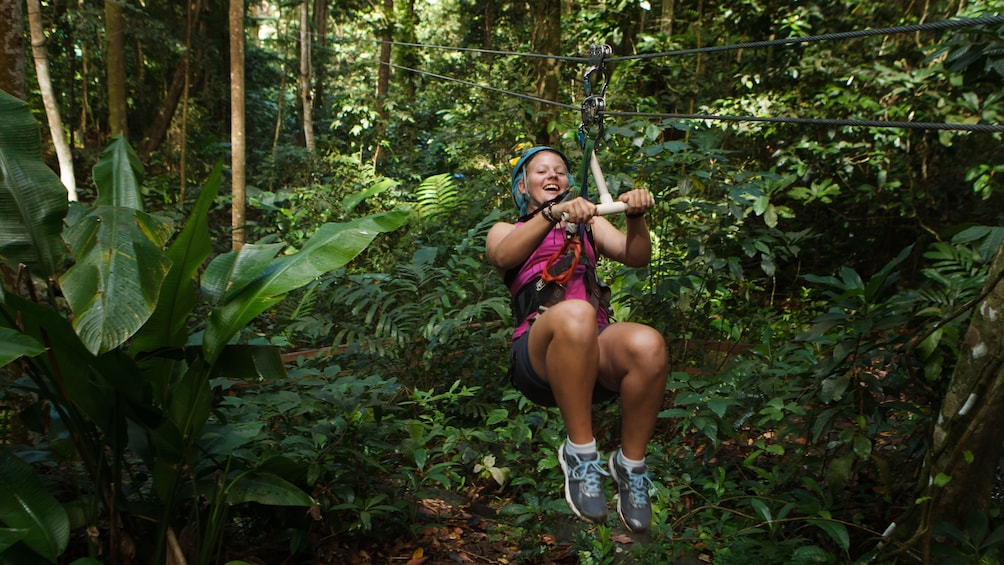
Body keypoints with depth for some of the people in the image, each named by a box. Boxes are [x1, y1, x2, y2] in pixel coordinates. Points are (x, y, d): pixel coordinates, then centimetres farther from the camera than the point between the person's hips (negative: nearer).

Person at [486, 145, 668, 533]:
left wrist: (636, 218, -11)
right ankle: (580, 453, -23)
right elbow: (503, 257, -3)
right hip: (538, 353, -2)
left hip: (597, 353, 3)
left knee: (647, 344, -33)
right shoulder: (506, 230, 24)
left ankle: (631, 465, -12)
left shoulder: (589, 225, 31)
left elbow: (636, 258, 11)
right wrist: (553, 214, -21)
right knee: (574, 314, -38)